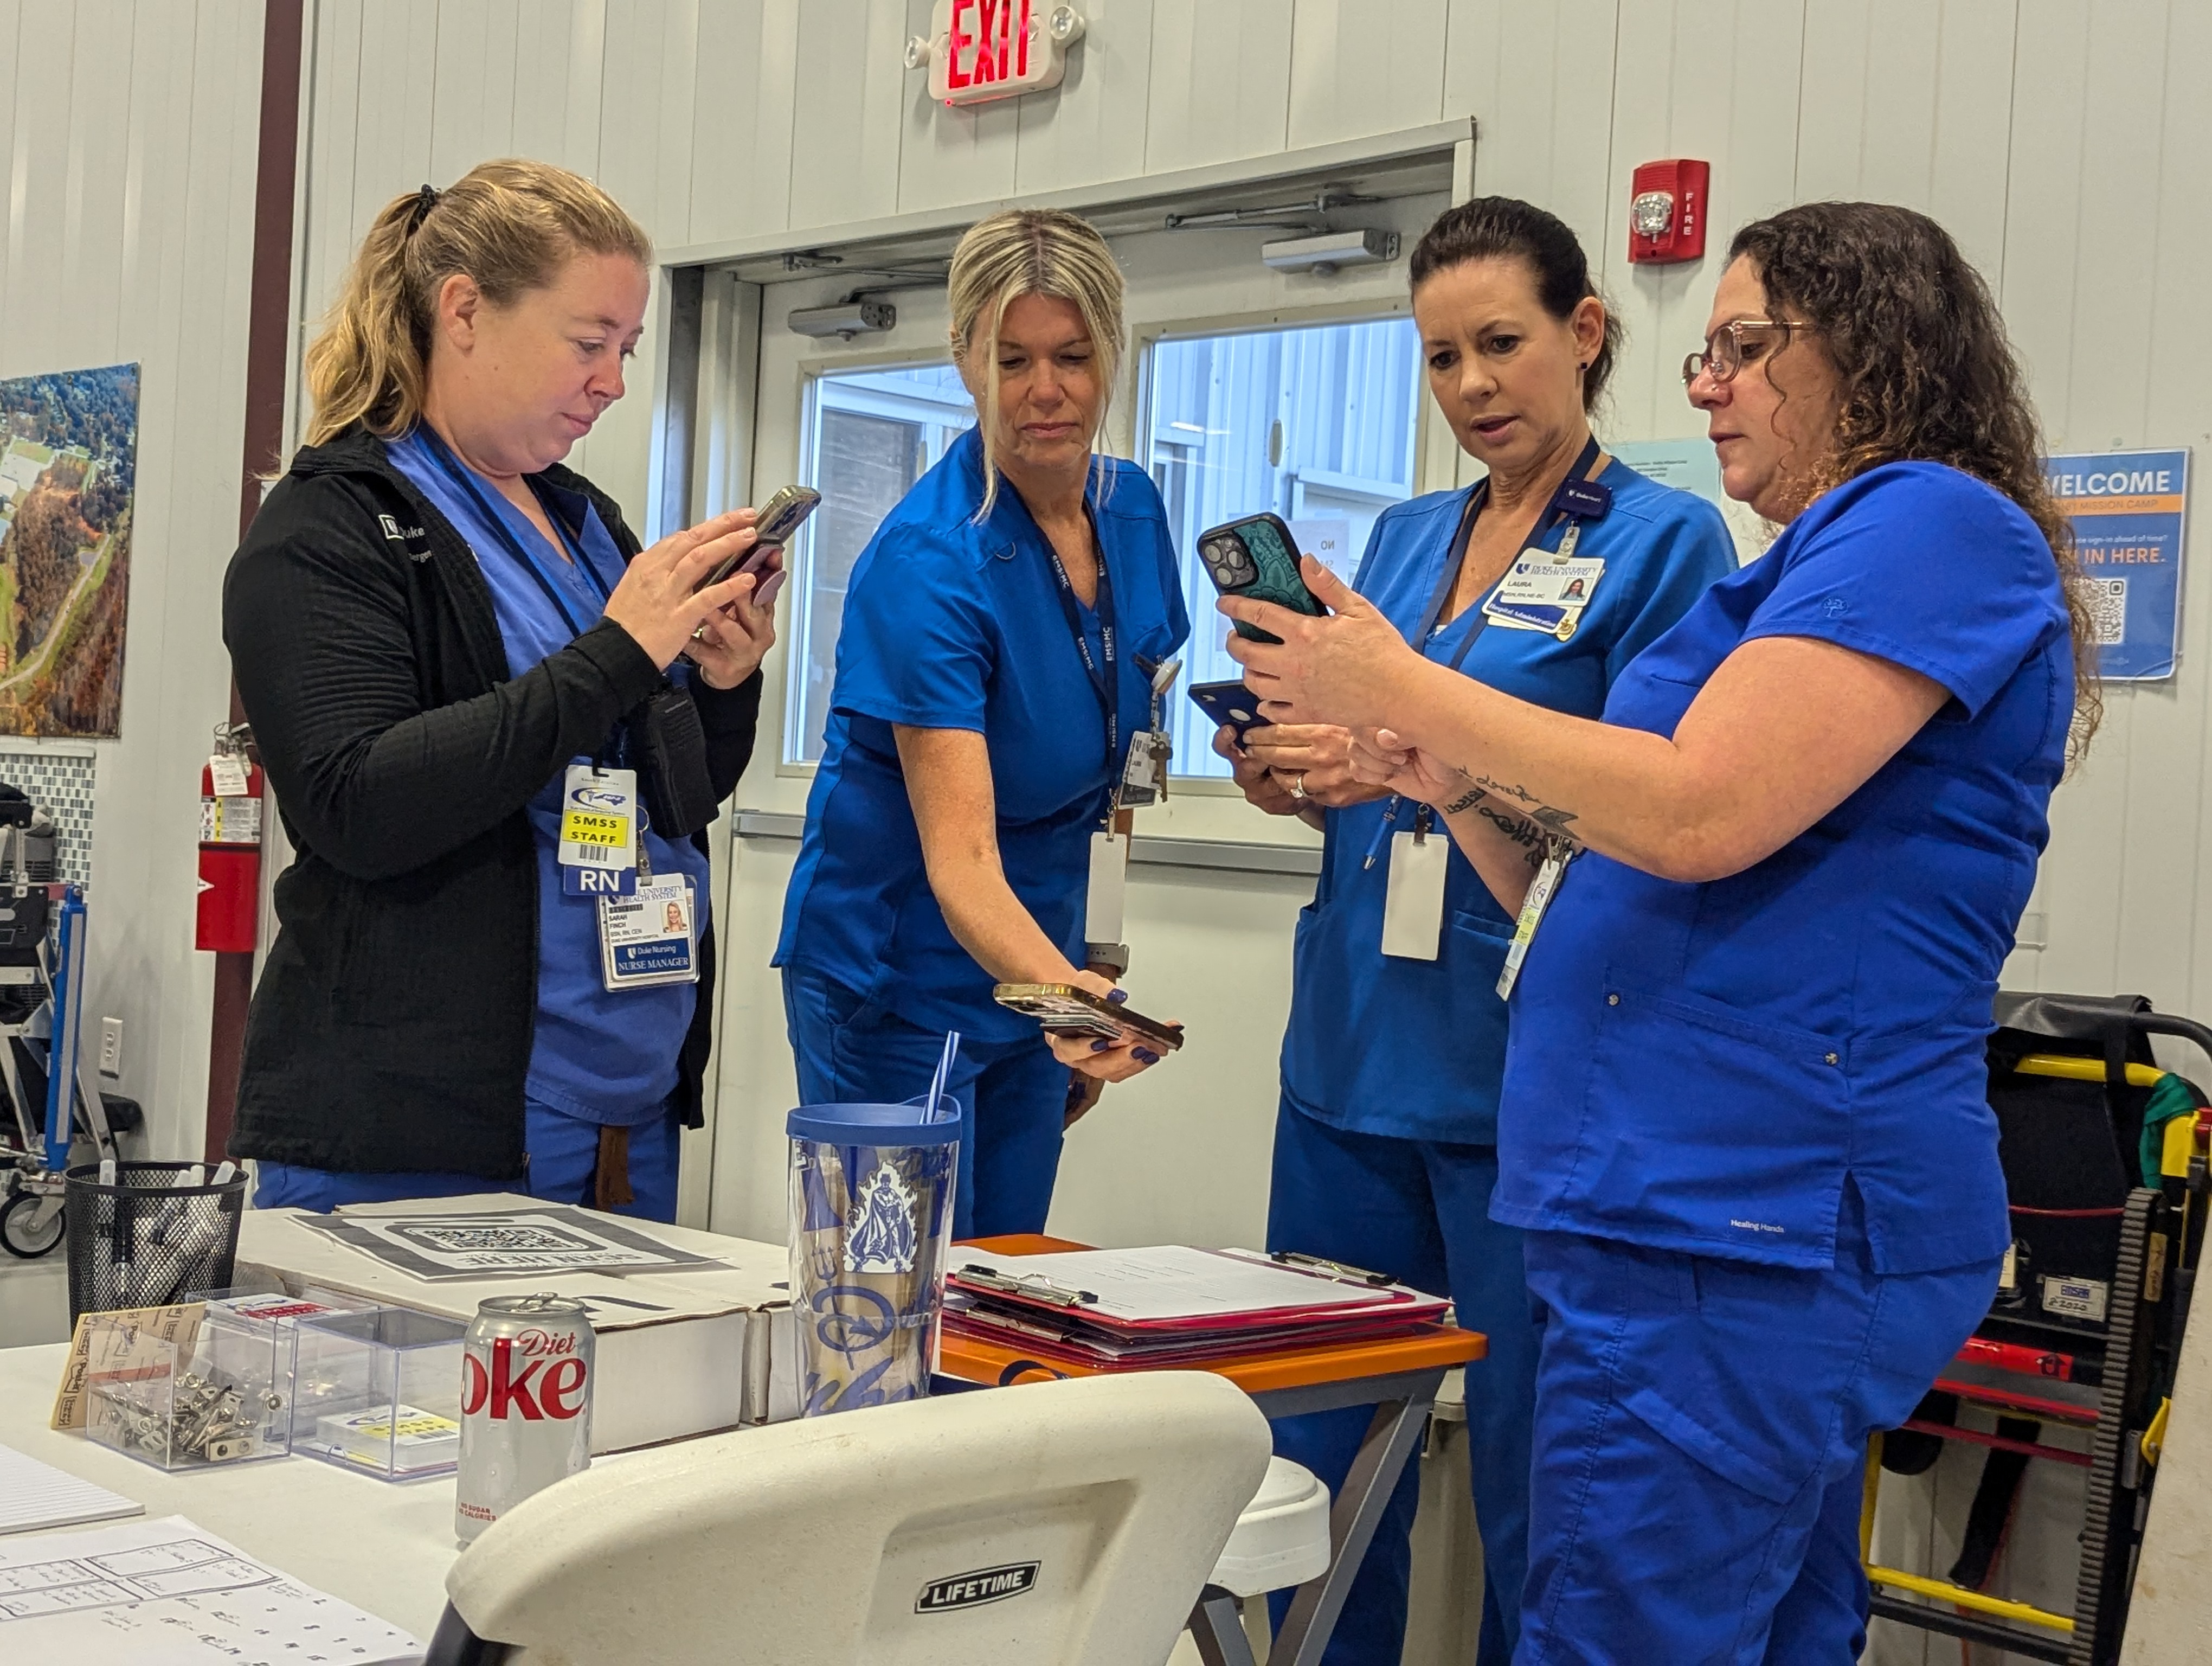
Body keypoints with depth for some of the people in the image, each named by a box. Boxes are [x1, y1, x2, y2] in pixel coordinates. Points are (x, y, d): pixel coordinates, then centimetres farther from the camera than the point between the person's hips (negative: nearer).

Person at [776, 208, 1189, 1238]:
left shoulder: (1133, 515, 0)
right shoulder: (924, 561, -23)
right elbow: (958, 856, -29)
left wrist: (1089, 998, 9)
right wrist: (1057, 987, -48)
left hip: (1036, 967, 7)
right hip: (895, 974, -7)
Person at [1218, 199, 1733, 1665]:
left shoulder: (1666, 540, -4)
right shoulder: (1406, 538, 14)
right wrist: (1293, 775, -3)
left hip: (1525, 1076, -6)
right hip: (1353, 1052, 6)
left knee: (1530, 1483, 5)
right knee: (1317, 1460, 13)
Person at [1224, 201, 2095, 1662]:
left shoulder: (1933, 521, -8)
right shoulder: (1833, 562, 23)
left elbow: (1702, 816, -21)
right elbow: (1606, 907, 22)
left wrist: (1406, 688, -12)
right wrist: (1447, 778, 7)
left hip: (1748, 1228, -10)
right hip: (1752, 1219, 10)